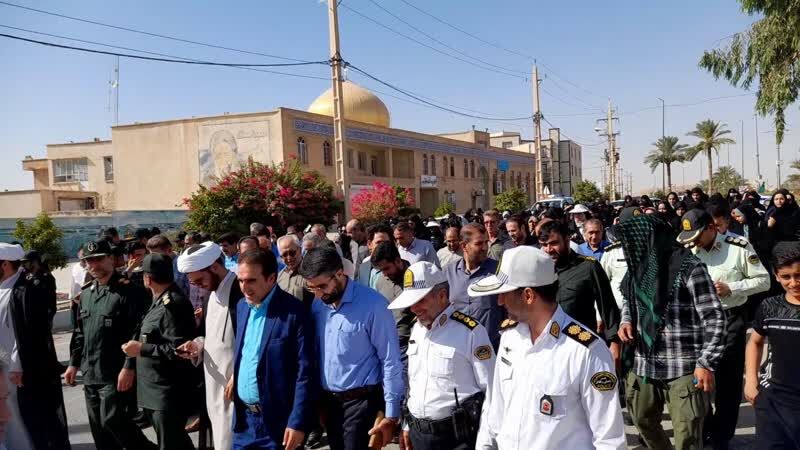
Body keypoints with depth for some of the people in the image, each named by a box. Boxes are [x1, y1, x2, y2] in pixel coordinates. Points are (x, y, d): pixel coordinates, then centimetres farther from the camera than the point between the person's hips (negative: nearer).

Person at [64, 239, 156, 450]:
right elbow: (80, 332, 20)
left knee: (113, 421, -7)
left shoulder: (129, 290, -13)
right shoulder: (86, 293, 13)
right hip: (90, 374, 8)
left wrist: (129, 367, -21)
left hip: (116, 374, -8)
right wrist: (74, 363, 17)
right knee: (99, 428, 13)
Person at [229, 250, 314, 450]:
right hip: (243, 416, 6)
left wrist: (298, 422, -18)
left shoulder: (294, 312, -16)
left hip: (277, 421, -6)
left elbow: (305, 372, -17)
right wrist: (235, 376, 3)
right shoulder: (242, 307, 6)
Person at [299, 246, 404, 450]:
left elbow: (390, 360, -14)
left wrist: (391, 414, -13)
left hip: (360, 401, -6)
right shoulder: (317, 305, 0)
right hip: (328, 400, 6)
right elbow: (314, 352, 9)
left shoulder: (372, 305, -17)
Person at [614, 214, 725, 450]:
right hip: (644, 363, 7)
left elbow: (714, 317, -13)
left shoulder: (689, 267, -14)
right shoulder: (638, 266, 5)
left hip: (684, 367, -6)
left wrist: (707, 363, -16)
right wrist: (626, 320, 2)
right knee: (643, 419, 21)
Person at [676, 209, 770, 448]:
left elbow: (763, 280, -7)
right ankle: (704, 427, 32)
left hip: (731, 319, -4)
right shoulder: (689, 250, 2)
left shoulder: (739, 246, -11)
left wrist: (731, 288, -19)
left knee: (728, 379, 5)